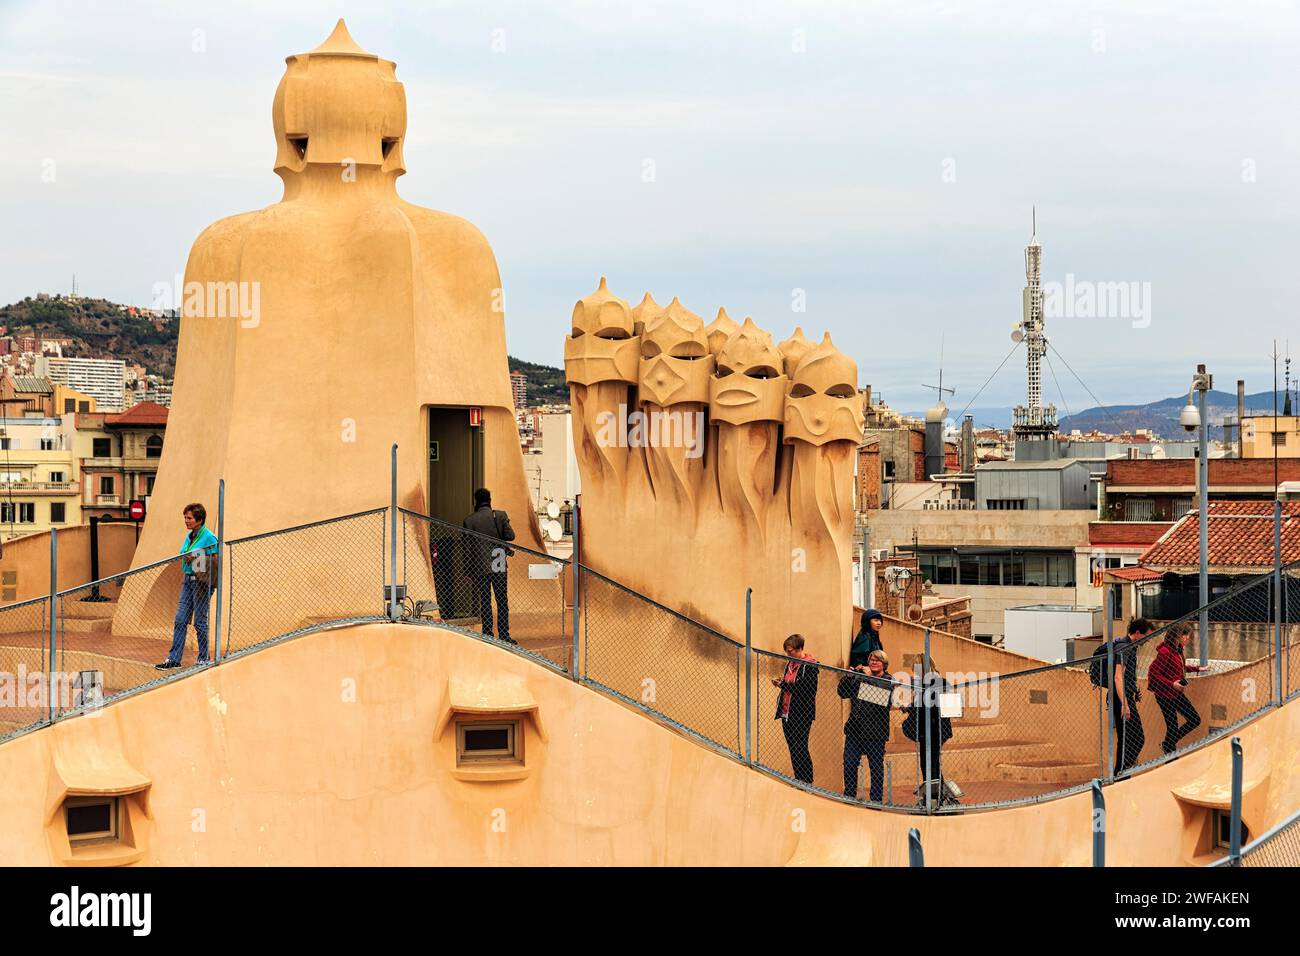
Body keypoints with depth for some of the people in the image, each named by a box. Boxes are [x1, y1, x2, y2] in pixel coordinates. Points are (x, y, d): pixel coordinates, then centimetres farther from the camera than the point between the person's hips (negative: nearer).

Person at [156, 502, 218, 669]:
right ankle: (174, 658, 5)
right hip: (188, 580, 8)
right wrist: (182, 579, 19)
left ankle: (204, 659, 10)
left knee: (200, 621, -1)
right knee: (180, 620, 4)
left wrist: (196, 561, -22)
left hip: (202, 581, -8)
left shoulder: (209, 538, -12)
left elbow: (215, 562, -13)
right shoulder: (189, 536, 12)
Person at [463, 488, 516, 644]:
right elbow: (510, 536, -8)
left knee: (484, 602, 6)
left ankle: (488, 634, 4)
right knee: (502, 601, 7)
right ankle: (504, 635, 4)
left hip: (480, 567, 0)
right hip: (499, 566, 1)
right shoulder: (500, 515, -4)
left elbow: (468, 547, -2)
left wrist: (468, 569, 4)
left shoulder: (469, 521, -4)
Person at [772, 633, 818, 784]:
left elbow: (807, 689, -21)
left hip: (801, 714, -8)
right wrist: (780, 683, 3)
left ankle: (807, 783, -1)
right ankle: (798, 782, 18)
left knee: (800, 749, -7)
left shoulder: (810, 665, -13)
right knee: (793, 749, 11)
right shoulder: (790, 663, 13)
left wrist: (784, 684, -18)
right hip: (787, 713, 8)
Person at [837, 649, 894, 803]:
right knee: (849, 764, 2)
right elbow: (842, 692, 7)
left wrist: (870, 677, -15)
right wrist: (850, 675, -6)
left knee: (876, 766, 3)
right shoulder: (859, 677, 12)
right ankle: (849, 796, 15)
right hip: (855, 728, 3)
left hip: (875, 731, -3)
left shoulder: (889, 680, 1)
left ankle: (876, 799, 12)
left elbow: (885, 696, -18)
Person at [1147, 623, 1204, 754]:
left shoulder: (1179, 650, 6)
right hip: (1165, 695, -9)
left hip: (1177, 694, 9)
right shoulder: (1165, 652, -21)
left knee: (1195, 720, 12)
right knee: (1173, 727, -2)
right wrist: (1171, 684, -25)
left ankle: (1169, 744, 25)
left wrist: (1196, 668, 18)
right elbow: (1153, 672, -21)